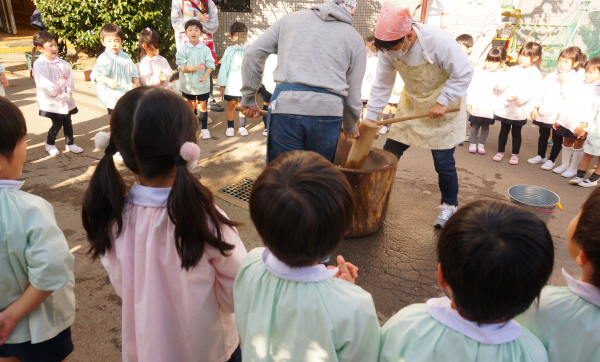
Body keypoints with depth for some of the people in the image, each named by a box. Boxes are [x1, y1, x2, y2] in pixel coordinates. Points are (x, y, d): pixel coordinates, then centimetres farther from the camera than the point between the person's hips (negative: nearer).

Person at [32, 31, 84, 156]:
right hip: (51, 102, -5)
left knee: (68, 122, 11)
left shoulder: (62, 63, 4)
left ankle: (70, 143, 26)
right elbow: (43, 83, -18)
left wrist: (69, 90, -11)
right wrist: (56, 93, -19)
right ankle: (50, 144, 22)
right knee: (57, 123, -1)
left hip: (66, 100, 5)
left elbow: (69, 77, 2)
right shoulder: (39, 65, -11)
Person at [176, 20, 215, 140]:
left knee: (202, 105, 8)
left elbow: (210, 65, -6)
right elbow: (181, 67, -10)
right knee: (190, 105, 13)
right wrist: (194, 68, -24)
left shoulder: (205, 49, -4)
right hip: (188, 84, 0)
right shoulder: (183, 49, -5)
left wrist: (205, 75, -23)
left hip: (202, 83, 0)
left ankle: (205, 128, 20)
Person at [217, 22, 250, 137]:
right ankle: (230, 127, 23)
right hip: (231, 85, 0)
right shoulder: (229, 51, -3)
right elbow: (224, 68, 0)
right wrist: (222, 85, 0)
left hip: (245, 85, 0)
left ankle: (242, 127, 26)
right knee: (231, 106, 10)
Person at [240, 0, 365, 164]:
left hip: (285, 108, 0)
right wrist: (350, 126, 30)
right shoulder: (355, 39, 15)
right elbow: (353, 94, 13)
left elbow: (253, 54, 14)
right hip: (328, 113, 1)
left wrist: (248, 99, 20)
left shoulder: (291, 19, 18)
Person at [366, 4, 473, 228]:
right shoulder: (388, 48, -16)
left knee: (443, 161, -3)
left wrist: (442, 102, -25)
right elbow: (382, 84, -8)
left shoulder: (439, 41, -30)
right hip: (411, 103, 5)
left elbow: (464, 73, -21)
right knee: (389, 152, 6)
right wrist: (371, 118, -9)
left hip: (443, 107, -4)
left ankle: (449, 205, 18)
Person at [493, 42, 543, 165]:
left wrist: (517, 96, -34)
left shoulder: (535, 74, -7)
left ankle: (515, 154, 21)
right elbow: (500, 86, 0)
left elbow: (530, 92, -18)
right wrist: (501, 84, -23)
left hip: (519, 110, -3)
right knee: (504, 130, 14)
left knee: (516, 132, 9)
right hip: (504, 107, 3)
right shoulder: (512, 70, 5)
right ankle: (500, 151, 26)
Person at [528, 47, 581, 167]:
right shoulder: (551, 76, 7)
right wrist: (535, 107, 3)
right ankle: (541, 156, 33)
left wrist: (564, 82, -23)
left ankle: (551, 159, 19)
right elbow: (541, 91, 8)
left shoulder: (575, 79, -6)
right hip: (544, 112, 4)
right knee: (543, 135, 17)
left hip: (559, 115, -4)